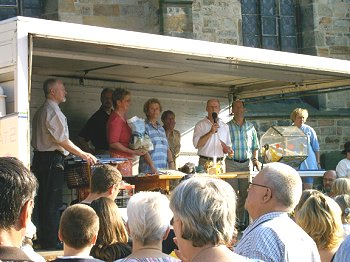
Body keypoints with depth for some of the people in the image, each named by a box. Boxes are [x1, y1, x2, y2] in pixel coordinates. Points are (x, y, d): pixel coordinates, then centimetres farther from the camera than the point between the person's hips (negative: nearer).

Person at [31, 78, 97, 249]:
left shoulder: (40, 111, 16)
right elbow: (62, 140, -18)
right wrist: (83, 155, -12)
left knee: (43, 201, 14)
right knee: (53, 203, -5)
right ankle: (51, 243, -2)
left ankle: (44, 240, 21)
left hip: (40, 157, 10)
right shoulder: (53, 111, -14)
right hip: (52, 160, -10)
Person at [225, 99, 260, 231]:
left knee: (245, 194, 3)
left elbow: (255, 146, 18)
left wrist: (255, 159, 6)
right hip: (231, 163, -3)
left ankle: (243, 222, 8)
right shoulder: (227, 126, 3)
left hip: (247, 163, 3)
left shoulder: (250, 127, 13)